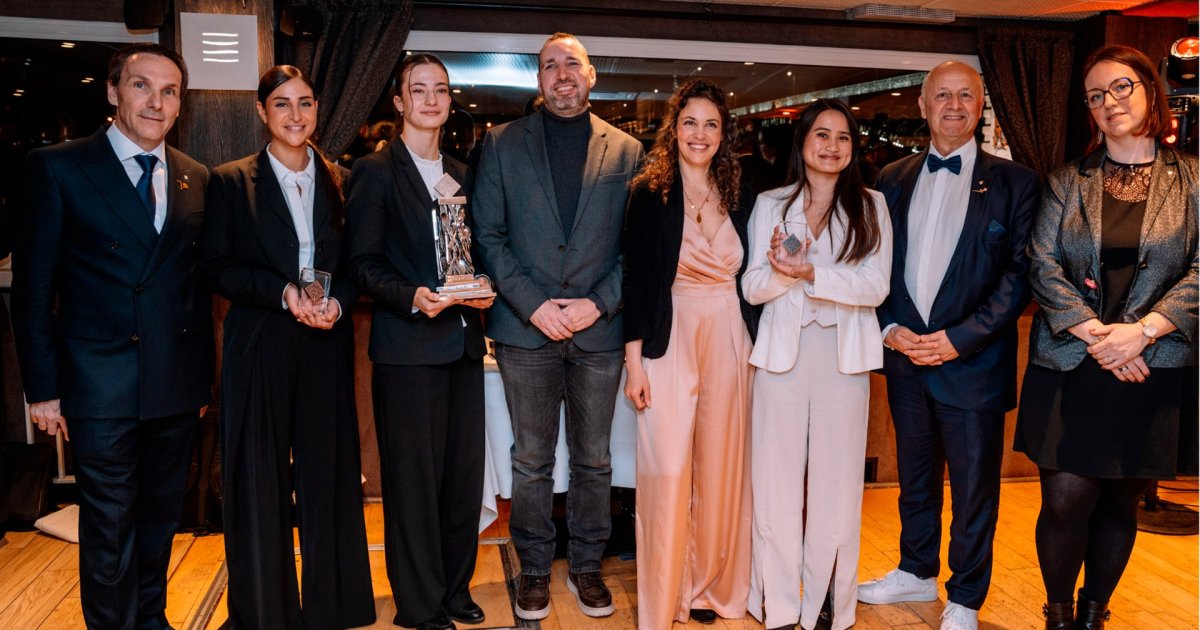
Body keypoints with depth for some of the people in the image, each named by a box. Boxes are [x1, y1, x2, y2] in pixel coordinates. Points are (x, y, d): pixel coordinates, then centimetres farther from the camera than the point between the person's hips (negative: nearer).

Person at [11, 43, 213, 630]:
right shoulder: (56, 168, -4)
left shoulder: (196, 179, 7)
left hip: (176, 384, 4)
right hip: (101, 384, -4)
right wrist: (43, 387, -7)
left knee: (161, 517, 17)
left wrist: (204, 376, 10)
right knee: (109, 527, 7)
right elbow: (33, 285, -4)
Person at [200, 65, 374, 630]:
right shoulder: (230, 181, 2)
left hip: (327, 347, 2)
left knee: (328, 476, 6)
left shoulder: (341, 181, 9)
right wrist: (283, 293, -16)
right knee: (259, 483, 4)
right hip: (260, 349, -2)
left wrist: (337, 301, -11)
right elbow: (215, 269, -2)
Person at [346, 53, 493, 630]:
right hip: (407, 346, -5)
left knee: (465, 470, 11)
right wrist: (413, 297, -21)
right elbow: (363, 263, -7)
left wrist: (482, 291, 0)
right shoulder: (375, 172, -2)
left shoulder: (462, 175, 16)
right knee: (413, 477, 2)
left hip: (464, 341, 6)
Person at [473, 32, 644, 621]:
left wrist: (599, 303, -10)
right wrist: (533, 305, -11)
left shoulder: (627, 151, 6)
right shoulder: (502, 143, 5)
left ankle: (586, 565, 28)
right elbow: (488, 236, 0)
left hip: (599, 328, 1)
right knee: (531, 461, 9)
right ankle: (534, 568, 26)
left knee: (593, 460, 11)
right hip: (526, 327, 0)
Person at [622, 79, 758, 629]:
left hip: (729, 339, 4)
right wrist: (634, 362, -8)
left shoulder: (740, 193, 8)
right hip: (670, 339, -3)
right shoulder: (649, 192, -2)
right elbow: (635, 279, -4)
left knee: (721, 467, 9)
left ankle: (712, 584, 26)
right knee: (668, 471, -4)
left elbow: (751, 277, 13)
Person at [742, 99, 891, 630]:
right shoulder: (771, 205, 8)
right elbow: (752, 288, 2)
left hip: (845, 354, 0)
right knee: (778, 477, 2)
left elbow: (875, 286, -6)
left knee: (836, 480, 4)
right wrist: (780, 270, -19)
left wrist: (809, 274, -18)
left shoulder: (870, 206, 6)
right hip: (782, 350, 0)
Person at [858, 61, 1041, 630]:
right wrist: (889, 328, -6)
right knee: (915, 475, 18)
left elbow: (1020, 274, -7)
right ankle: (917, 573, 37)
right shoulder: (893, 180, 9)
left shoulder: (1013, 183, -1)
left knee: (974, 487, 7)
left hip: (974, 362, -3)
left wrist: (961, 338, -15)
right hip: (905, 356, 4)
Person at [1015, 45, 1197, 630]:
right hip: (1069, 367, 0)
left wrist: (1141, 330, -15)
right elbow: (1042, 262, -2)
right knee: (1065, 500, -4)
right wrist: (1094, 333, -13)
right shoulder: (1067, 181, 7)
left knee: (1121, 501, 8)